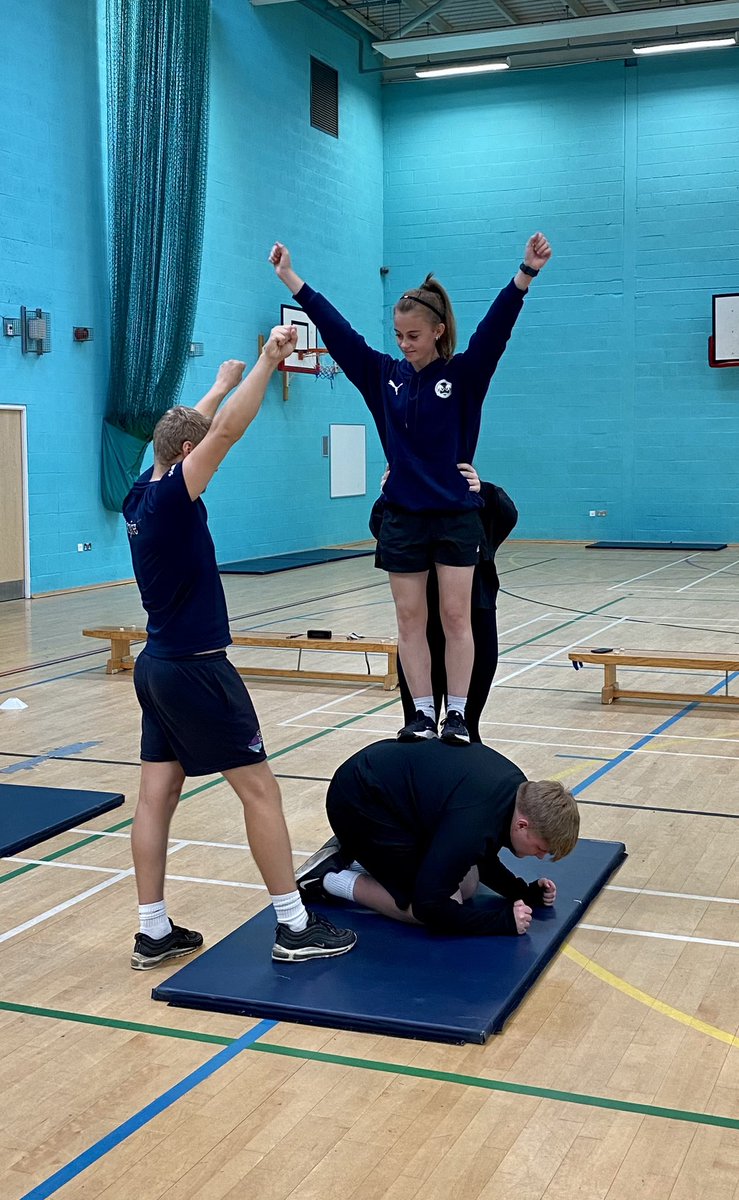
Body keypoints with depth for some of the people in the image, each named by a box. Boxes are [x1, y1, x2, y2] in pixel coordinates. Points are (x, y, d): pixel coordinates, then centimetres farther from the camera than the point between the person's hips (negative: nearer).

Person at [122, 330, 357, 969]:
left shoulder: (140, 496, 7)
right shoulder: (171, 497, -16)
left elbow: (187, 431, 24)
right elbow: (227, 431, -26)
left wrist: (223, 382, 34)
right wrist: (268, 360, -22)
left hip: (158, 665, 9)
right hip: (196, 670, -9)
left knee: (158, 794, 8)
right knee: (259, 788, -2)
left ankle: (154, 932, 13)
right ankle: (295, 927, 4)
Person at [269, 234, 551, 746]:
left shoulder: (463, 375, -5)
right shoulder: (384, 375, 4)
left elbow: (496, 328, -18)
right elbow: (336, 329, 4)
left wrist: (527, 272, -31)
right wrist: (291, 278, 5)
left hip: (456, 516, -3)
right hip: (403, 517, 3)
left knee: (456, 617, 1)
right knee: (410, 620, 5)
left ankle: (459, 715, 7)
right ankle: (423, 713, 12)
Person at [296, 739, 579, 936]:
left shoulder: (519, 788, -5)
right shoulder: (473, 823, -33)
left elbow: (482, 857, 12)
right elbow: (429, 904, -29)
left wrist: (526, 893, 0)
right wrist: (503, 920, -22)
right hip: (359, 803, -10)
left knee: (467, 886, 8)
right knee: (442, 910, -13)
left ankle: (353, 856, 15)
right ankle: (328, 878, -2)